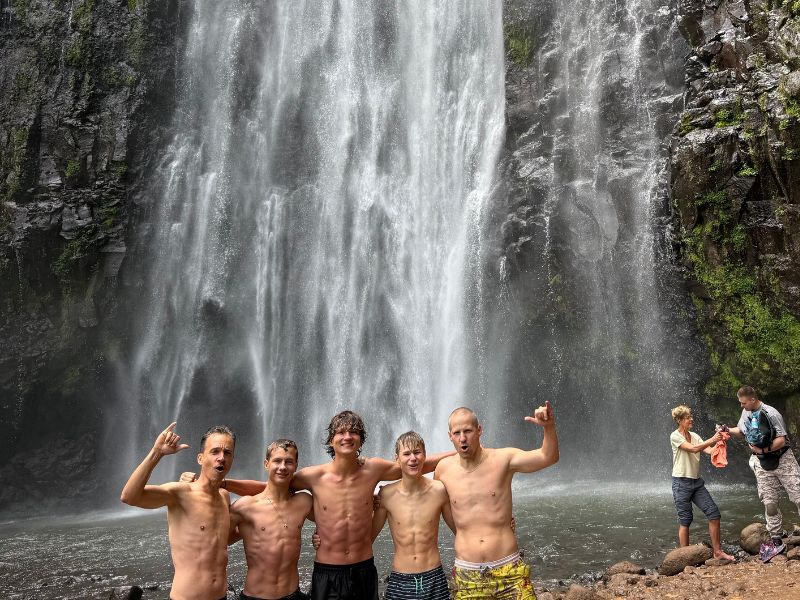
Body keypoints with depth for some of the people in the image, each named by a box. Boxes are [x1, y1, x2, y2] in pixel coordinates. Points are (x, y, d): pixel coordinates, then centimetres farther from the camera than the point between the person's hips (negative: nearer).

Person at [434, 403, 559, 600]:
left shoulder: (503, 459, -7)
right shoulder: (443, 469, -1)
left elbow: (548, 457, -19)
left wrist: (549, 427, -36)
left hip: (509, 570, -2)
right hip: (467, 574, 2)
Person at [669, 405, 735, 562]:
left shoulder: (694, 436, 9)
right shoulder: (675, 436, -10)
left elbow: (710, 451, -4)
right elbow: (693, 449, -23)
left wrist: (719, 441, -21)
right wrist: (712, 439, -24)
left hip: (697, 481, 6)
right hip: (681, 483, -6)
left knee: (713, 513, -1)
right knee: (685, 520, -2)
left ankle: (717, 551, 9)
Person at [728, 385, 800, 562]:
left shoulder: (771, 414, -17)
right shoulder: (746, 413, 4)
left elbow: (782, 440, -18)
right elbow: (741, 431, 20)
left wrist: (761, 450, -17)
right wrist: (728, 431, 3)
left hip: (783, 461, -5)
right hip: (763, 465, 5)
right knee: (769, 504, 5)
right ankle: (776, 542, 13)